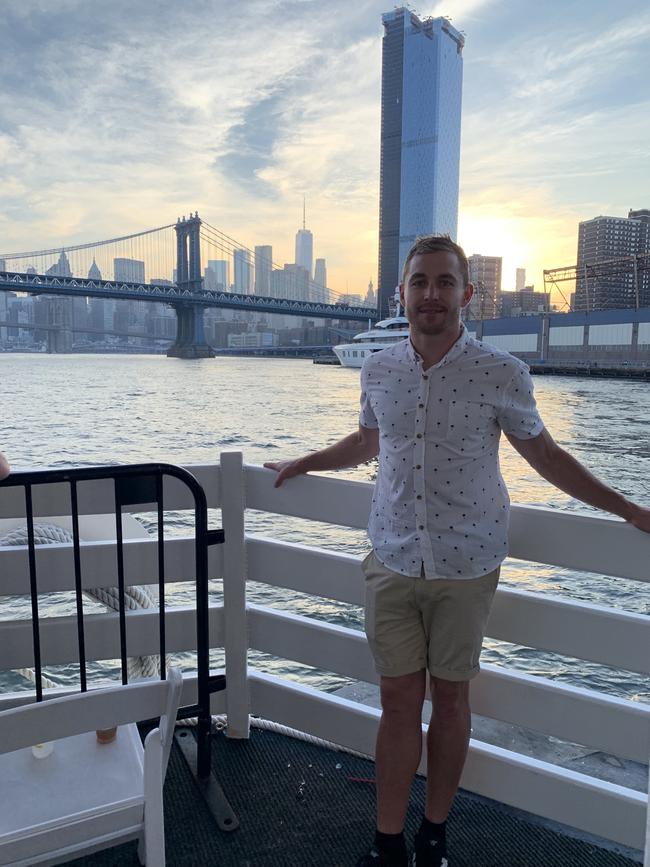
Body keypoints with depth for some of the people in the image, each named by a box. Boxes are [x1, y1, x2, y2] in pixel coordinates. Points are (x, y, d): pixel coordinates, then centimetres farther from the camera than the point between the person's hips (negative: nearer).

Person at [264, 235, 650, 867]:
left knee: (449, 700, 13)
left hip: (465, 567, -2)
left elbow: (545, 455, 3)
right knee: (398, 702, 9)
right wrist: (301, 464, 23)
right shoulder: (378, 370, 1)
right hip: (392, 562, 2)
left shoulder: (501, 374, -7)